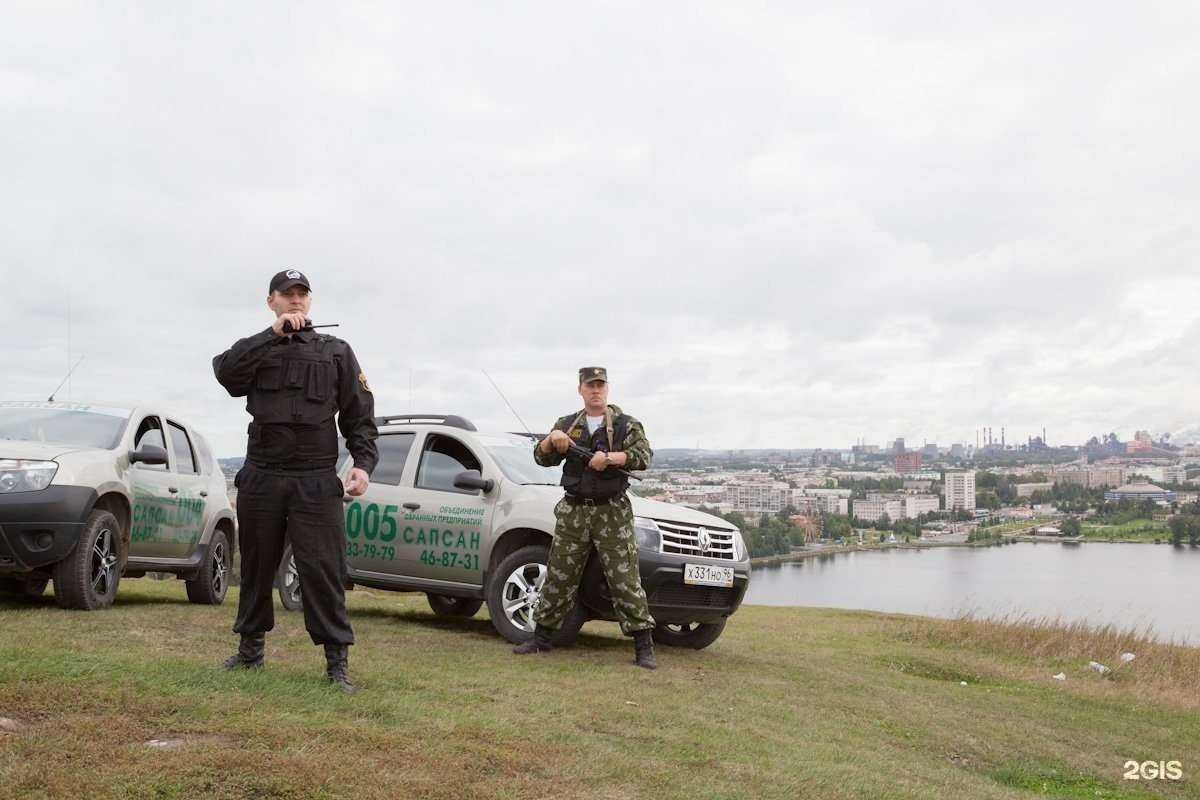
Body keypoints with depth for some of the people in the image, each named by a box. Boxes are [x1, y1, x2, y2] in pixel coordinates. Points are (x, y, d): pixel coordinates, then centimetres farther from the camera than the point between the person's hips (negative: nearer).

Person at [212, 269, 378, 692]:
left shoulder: (335, 351, 9)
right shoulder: (256, 349, 10)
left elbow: (360, 414, 7)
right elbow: (226, 371, -14)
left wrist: (363, 463, -6)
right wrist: (274, 333, -19)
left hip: (316, 481, -2)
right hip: (261, 478, 2)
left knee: (323, 570, -7)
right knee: (256, 567, 14)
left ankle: (337, 659, -3)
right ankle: (251, 647, 29)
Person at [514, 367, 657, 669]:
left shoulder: (626, 424, 5)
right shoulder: (567, 424, 14)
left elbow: (643, 456, -10)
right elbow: (542, 458, 8)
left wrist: (610, 457, -25)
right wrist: (553, 439, -13)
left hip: (612, 511, -3)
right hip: (573, 511, 3)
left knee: (625, 579, -7)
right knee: (558, 576, 7)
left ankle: (643, 646, -5)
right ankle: (542, 638, 19)